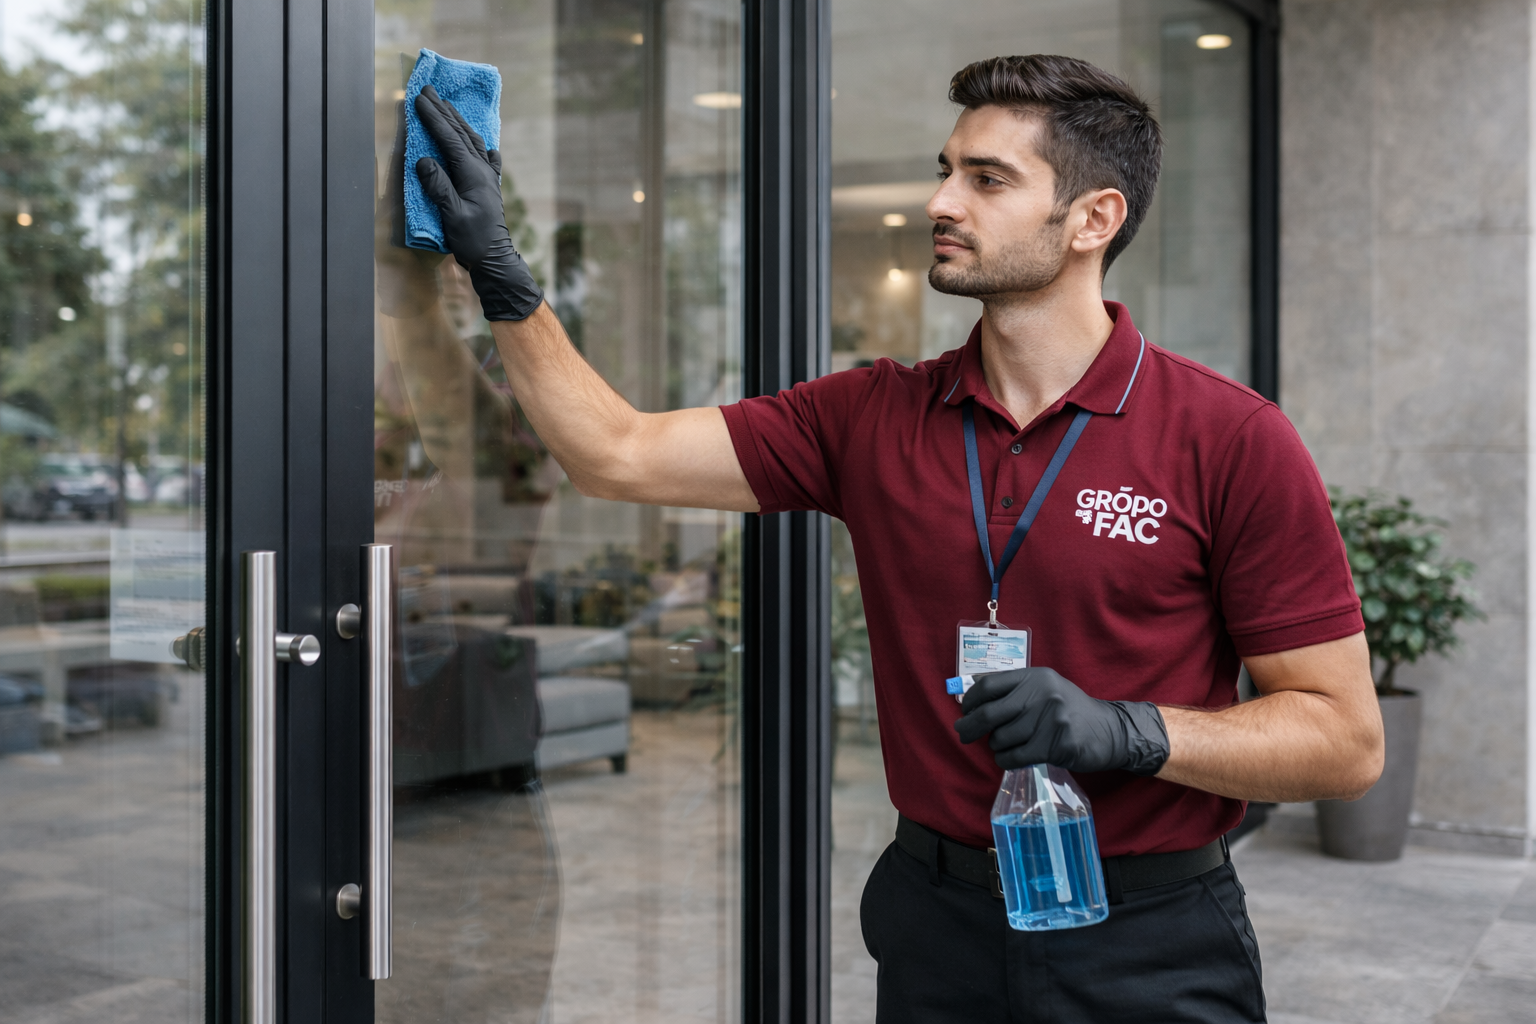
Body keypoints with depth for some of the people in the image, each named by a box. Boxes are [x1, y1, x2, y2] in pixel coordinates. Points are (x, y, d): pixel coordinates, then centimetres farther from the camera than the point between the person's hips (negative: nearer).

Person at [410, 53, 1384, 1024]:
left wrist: (1126, 730, -23)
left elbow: (1347, 740, -10)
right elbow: (621, 455, -2)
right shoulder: (871, 418, 1)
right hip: (936, 935, 4)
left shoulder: (1231, 438, -11)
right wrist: (502, 273, -6)